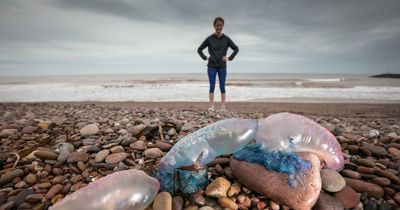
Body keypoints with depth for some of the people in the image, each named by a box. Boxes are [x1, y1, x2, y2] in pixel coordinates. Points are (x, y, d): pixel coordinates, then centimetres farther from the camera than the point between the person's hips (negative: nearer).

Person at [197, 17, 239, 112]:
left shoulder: (226, 39, 3)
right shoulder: (209, 39, 2)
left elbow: (236, 49, 11)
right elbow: (199, 49, 9)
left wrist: (229, 58, 1)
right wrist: (205, 58, -1)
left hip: (222, 66, 0)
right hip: (212, 66, 0)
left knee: (222, 87, 2)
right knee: (212, 86, -1)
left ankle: (223, 106, 7)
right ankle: (211, 106, 4)